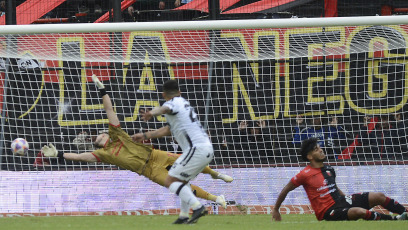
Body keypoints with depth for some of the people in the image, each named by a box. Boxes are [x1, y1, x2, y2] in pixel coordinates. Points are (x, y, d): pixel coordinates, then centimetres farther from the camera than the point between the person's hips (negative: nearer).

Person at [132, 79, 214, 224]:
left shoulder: (173, 103, -2)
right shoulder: (183, 103, 27)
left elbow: (166, 109, -29)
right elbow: (169, 130, 35)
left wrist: (152, 113, -51)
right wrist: (145, 136, 40)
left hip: (197, 149, -9)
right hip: (208, 148, 9)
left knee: (170, 182, -8)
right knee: (182, 181, 24)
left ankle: (197, 207, -22)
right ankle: (183, 216, 17)